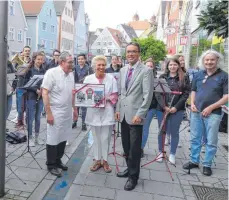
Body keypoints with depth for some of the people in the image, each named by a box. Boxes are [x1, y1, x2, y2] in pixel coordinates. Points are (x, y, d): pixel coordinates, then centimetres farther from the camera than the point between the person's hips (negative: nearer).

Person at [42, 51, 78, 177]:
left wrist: (75, 109, 16)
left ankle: (58, 161, 33)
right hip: (55, 112, -6)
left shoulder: (71, 74, 8)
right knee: (53, 139, 5)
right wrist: (48, 113, -19)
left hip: (68, 112, 7)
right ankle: (51, 165, 23)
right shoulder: (52, 73, -13)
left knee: (63, 138, 14)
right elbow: (44, 93, -16)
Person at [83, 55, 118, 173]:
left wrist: (106, 99, -15)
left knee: (105, 138, 5)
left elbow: (115, 95, 2)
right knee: (96, 138, 12)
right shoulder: (88, 78, 1)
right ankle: (97, 160, 27)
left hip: (107, 112, -1)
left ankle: (105, 160, 24)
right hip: (94, 112, 1)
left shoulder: (111, 78, 0)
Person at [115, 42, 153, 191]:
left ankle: (134, 176, 20)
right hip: (123, 114, 6)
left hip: (135, 115, -6)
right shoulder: (123, 70, 12)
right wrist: (118, 109, 11)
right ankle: (129, 168, 35)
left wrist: (139, 114, -18)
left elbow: (148, 95, -13)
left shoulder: (146, 70, -8)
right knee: (126, 146, 16)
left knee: (135, 148, 3)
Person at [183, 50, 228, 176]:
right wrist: (192, 103, 0)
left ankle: (207, 165, 21)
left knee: (211, 141, 5)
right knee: (195, 138, 12)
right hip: (196, 112, 4)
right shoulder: (198, 75, 9)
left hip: (213, 114, -3)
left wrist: (211, 107, -15)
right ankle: (194, 161, 27)